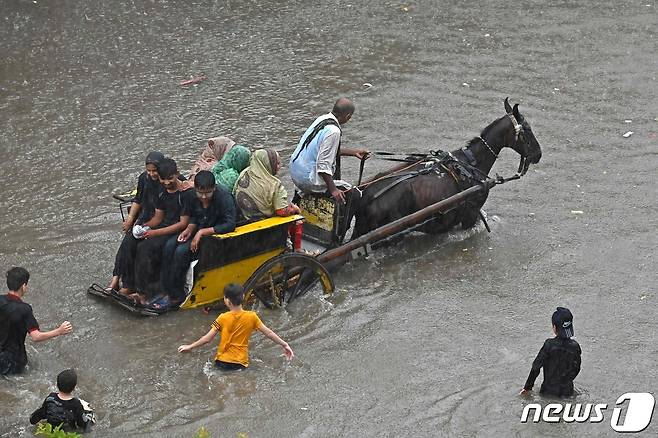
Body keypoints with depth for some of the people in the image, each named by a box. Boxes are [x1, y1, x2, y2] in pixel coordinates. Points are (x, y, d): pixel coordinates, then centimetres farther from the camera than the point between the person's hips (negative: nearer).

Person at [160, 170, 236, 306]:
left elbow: (230, 224, -30)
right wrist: (189, 230, -8)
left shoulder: (224, 197, -24)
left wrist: (202, 232, -29)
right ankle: (166, 289, -8)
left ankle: (175, 296, -10)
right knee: (169, 245, -14)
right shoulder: (195, 197, -3)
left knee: (182, 251, -23)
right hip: (198, 231, 7)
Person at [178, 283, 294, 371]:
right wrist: (284, 344, 9)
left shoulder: (223, 318, -10)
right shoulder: (251, 317, -7)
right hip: (241, 363, 1)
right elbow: (269, 333, -2)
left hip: (222, 361, 0)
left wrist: (189, 347, 5)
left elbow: (207, 338, -7)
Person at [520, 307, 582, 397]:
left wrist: (528, 387, 2)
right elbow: (576, 369, 9)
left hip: (549, 390, -3)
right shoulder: (575, 346, -4)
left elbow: (536, 367, -9)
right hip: (567, 391, 3)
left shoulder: (549, 344, -14)